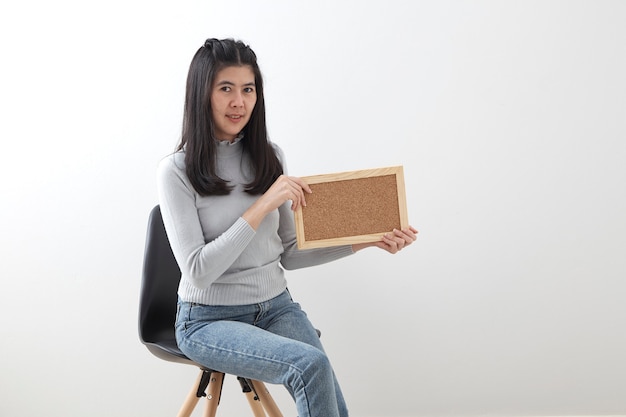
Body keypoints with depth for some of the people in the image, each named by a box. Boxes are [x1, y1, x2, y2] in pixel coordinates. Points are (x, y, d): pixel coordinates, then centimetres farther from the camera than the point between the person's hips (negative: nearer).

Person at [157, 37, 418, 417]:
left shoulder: (269, 157, 6)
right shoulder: (177, 171, -8)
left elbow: (288, 252, 11)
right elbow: (198, 270, -16)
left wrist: (365, 241, 1)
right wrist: (262, 205, -21)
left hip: (276, 306, 4)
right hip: (210, 319, -4)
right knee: (311, 365, -30)